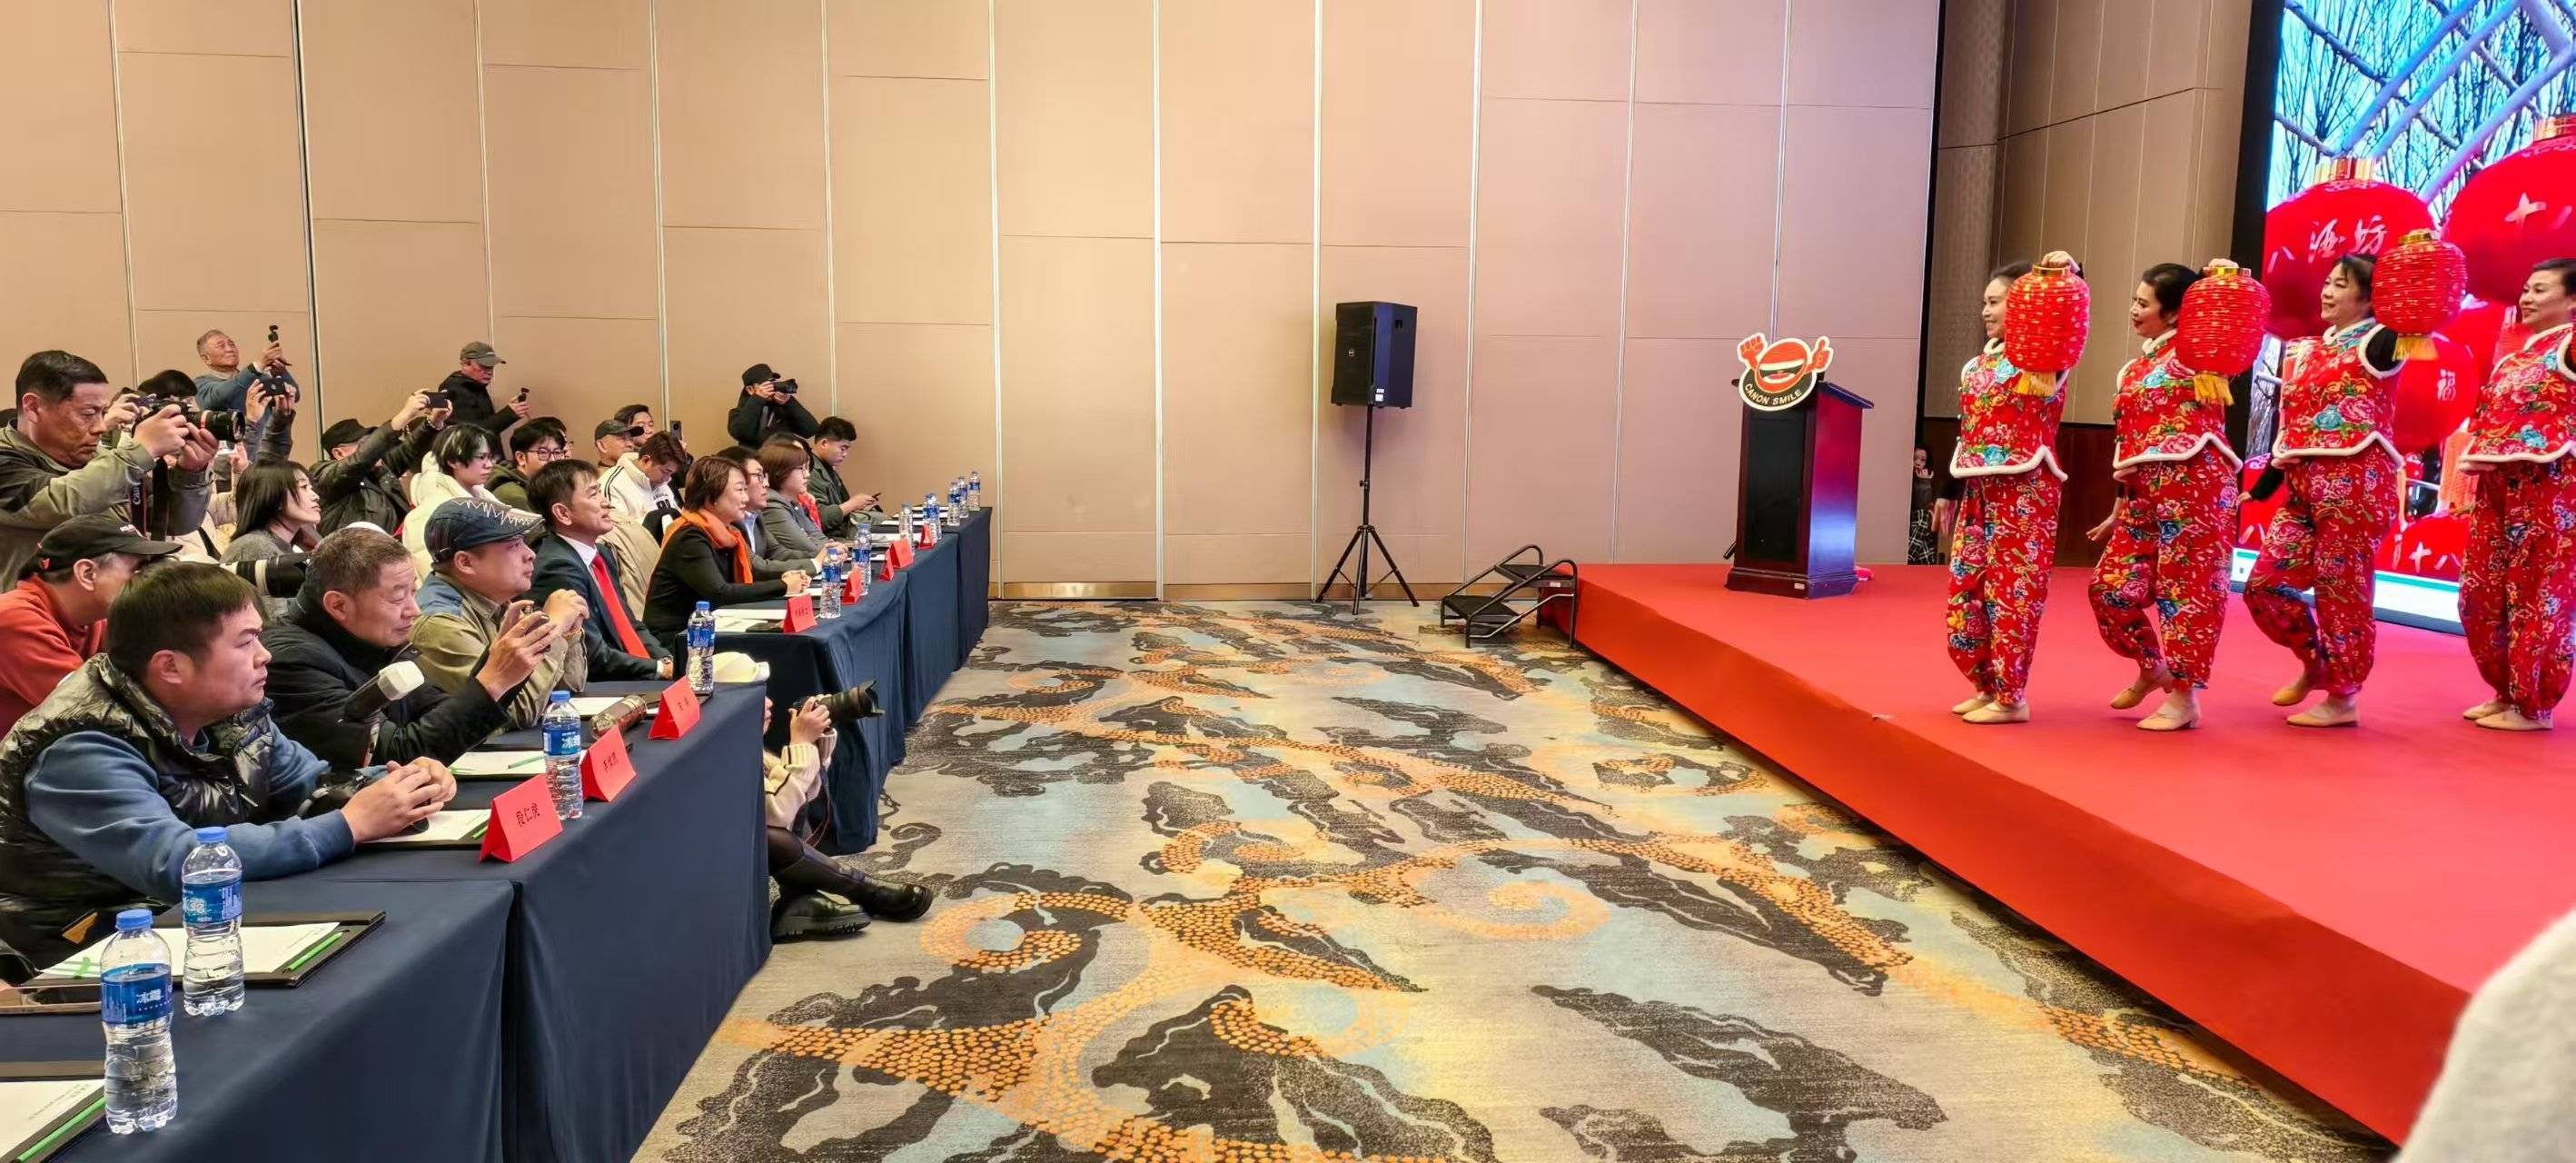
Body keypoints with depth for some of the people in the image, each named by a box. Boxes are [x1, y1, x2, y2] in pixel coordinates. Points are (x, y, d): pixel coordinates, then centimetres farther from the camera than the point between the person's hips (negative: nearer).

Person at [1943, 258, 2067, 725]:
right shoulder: (1980, 363, 15)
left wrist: (2069, 274, -37)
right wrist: (1949, 491, 18)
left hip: (2024, 491, -8)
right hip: (1980, 491, 8)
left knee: (2011, 591, -4)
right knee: (1965, 590, 9)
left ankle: (2010, 698, 4)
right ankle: (1989, 687, 22)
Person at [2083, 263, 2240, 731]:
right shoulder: (2135, 368, 19)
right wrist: (2119, 509, 22)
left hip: (2194, 484, -8)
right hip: (2145, 493, 8)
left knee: (2188, 589, -2)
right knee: (2112, 587, 5)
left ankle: (2184, 697, 7)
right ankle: (2152, 668, 28)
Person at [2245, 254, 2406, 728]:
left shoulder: (2379, 342, -2)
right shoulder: (2314, 349, 17)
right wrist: (2281, 455, 10)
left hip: (2355, 482, -7)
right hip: (2305, 485, 7)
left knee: (2342, 591, -1)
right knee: (2265, 585, 6)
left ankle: (2343, 697, 10)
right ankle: (2316, 664, 28)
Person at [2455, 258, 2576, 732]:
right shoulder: (2512, 360, 20)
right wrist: (2473, 457, 6)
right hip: (2496, 485, 8)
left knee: (2537, 596, -2)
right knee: (2480, 594, 10)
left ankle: (2532, 706, 6)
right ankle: (2506, 693, 22)